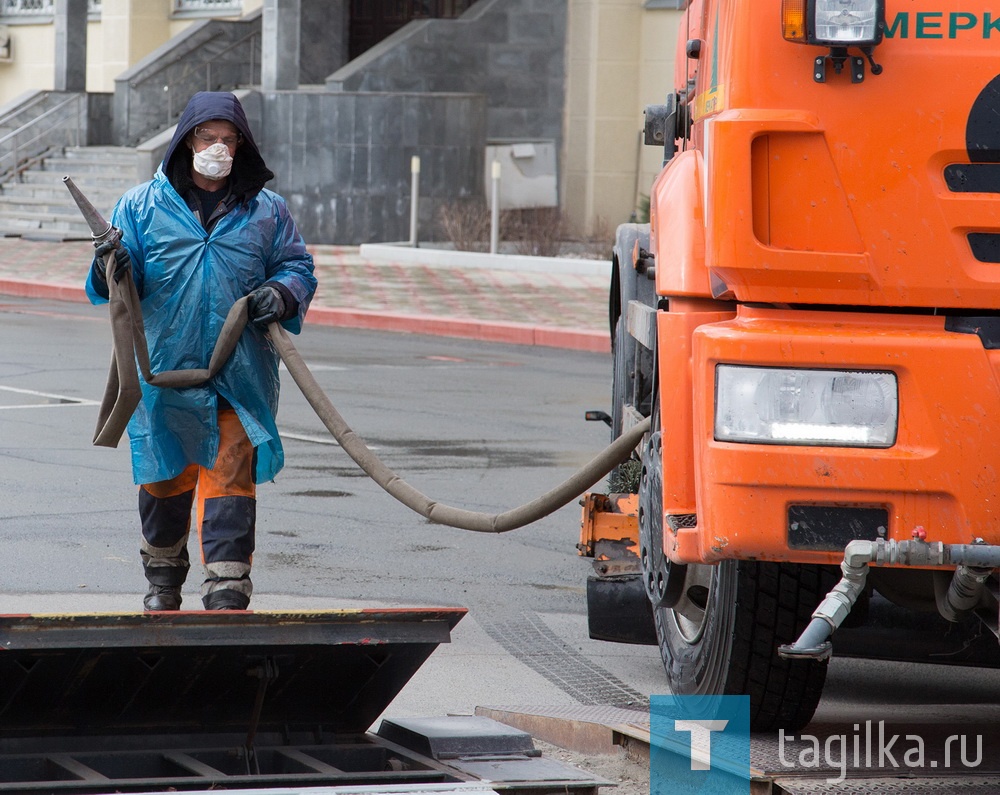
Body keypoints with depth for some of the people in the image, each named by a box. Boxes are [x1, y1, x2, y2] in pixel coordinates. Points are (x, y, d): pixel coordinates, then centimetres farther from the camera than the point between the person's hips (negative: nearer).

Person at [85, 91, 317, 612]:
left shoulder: (266, 211, 9)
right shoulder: (142, 206, 5)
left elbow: (298, 268, 14)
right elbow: (119, 287, 3)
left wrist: (282, 294, -8)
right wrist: (112, 271, -21)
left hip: (239, 372, 0)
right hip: (165, 369, 0)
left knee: (231, 477, -7)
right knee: (165, 477, 12)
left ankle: (228, 591, -8)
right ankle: (163, 578, 33)